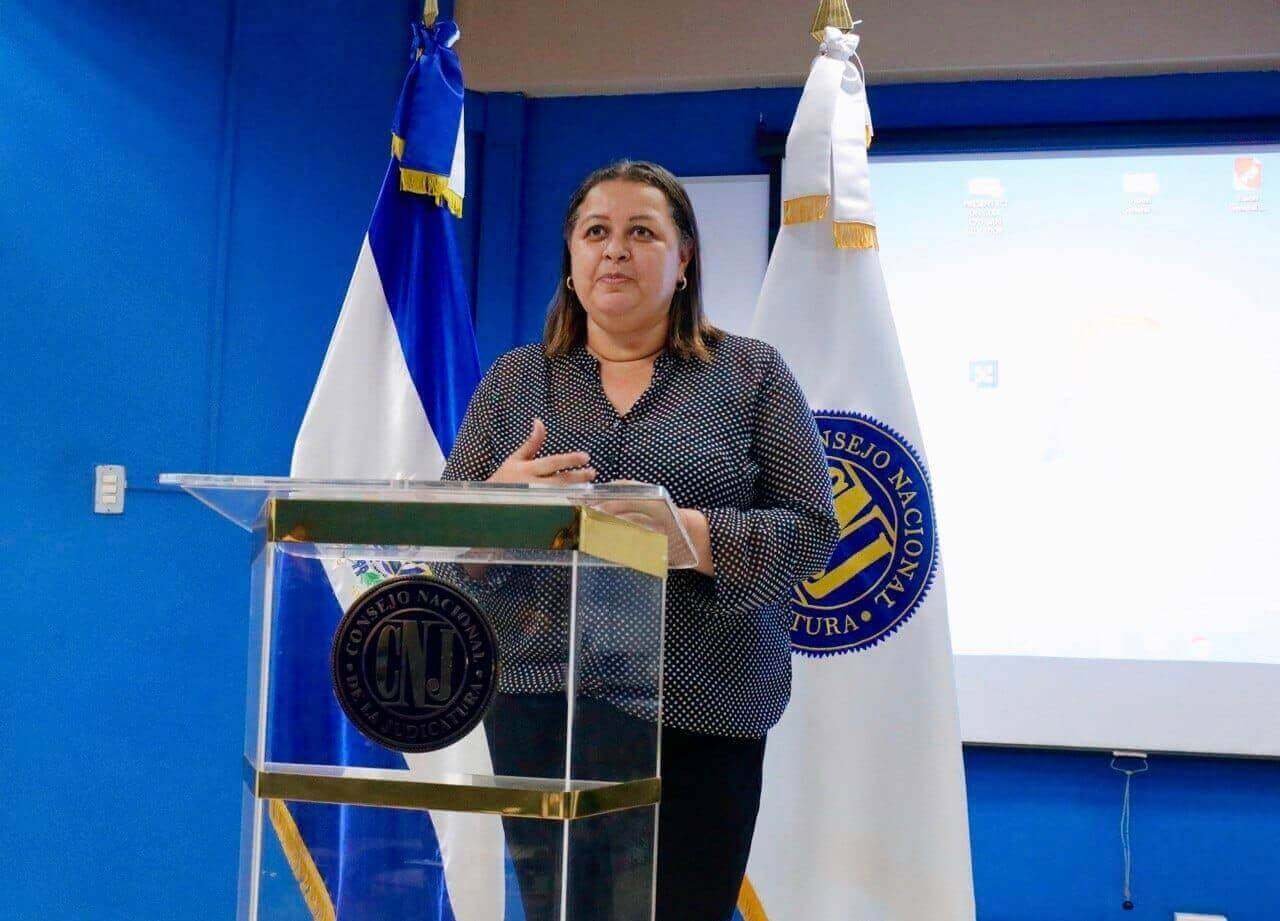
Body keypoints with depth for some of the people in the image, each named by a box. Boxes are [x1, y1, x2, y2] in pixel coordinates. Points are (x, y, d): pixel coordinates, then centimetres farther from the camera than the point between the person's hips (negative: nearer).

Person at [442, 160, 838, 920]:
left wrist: (684, 533, -19)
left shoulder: (752, 374, 5)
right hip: (543, 703, 2)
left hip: (700, 715, -1)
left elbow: (811, 533, -2)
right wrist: (501, 499, -13)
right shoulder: (514, 380, 12)